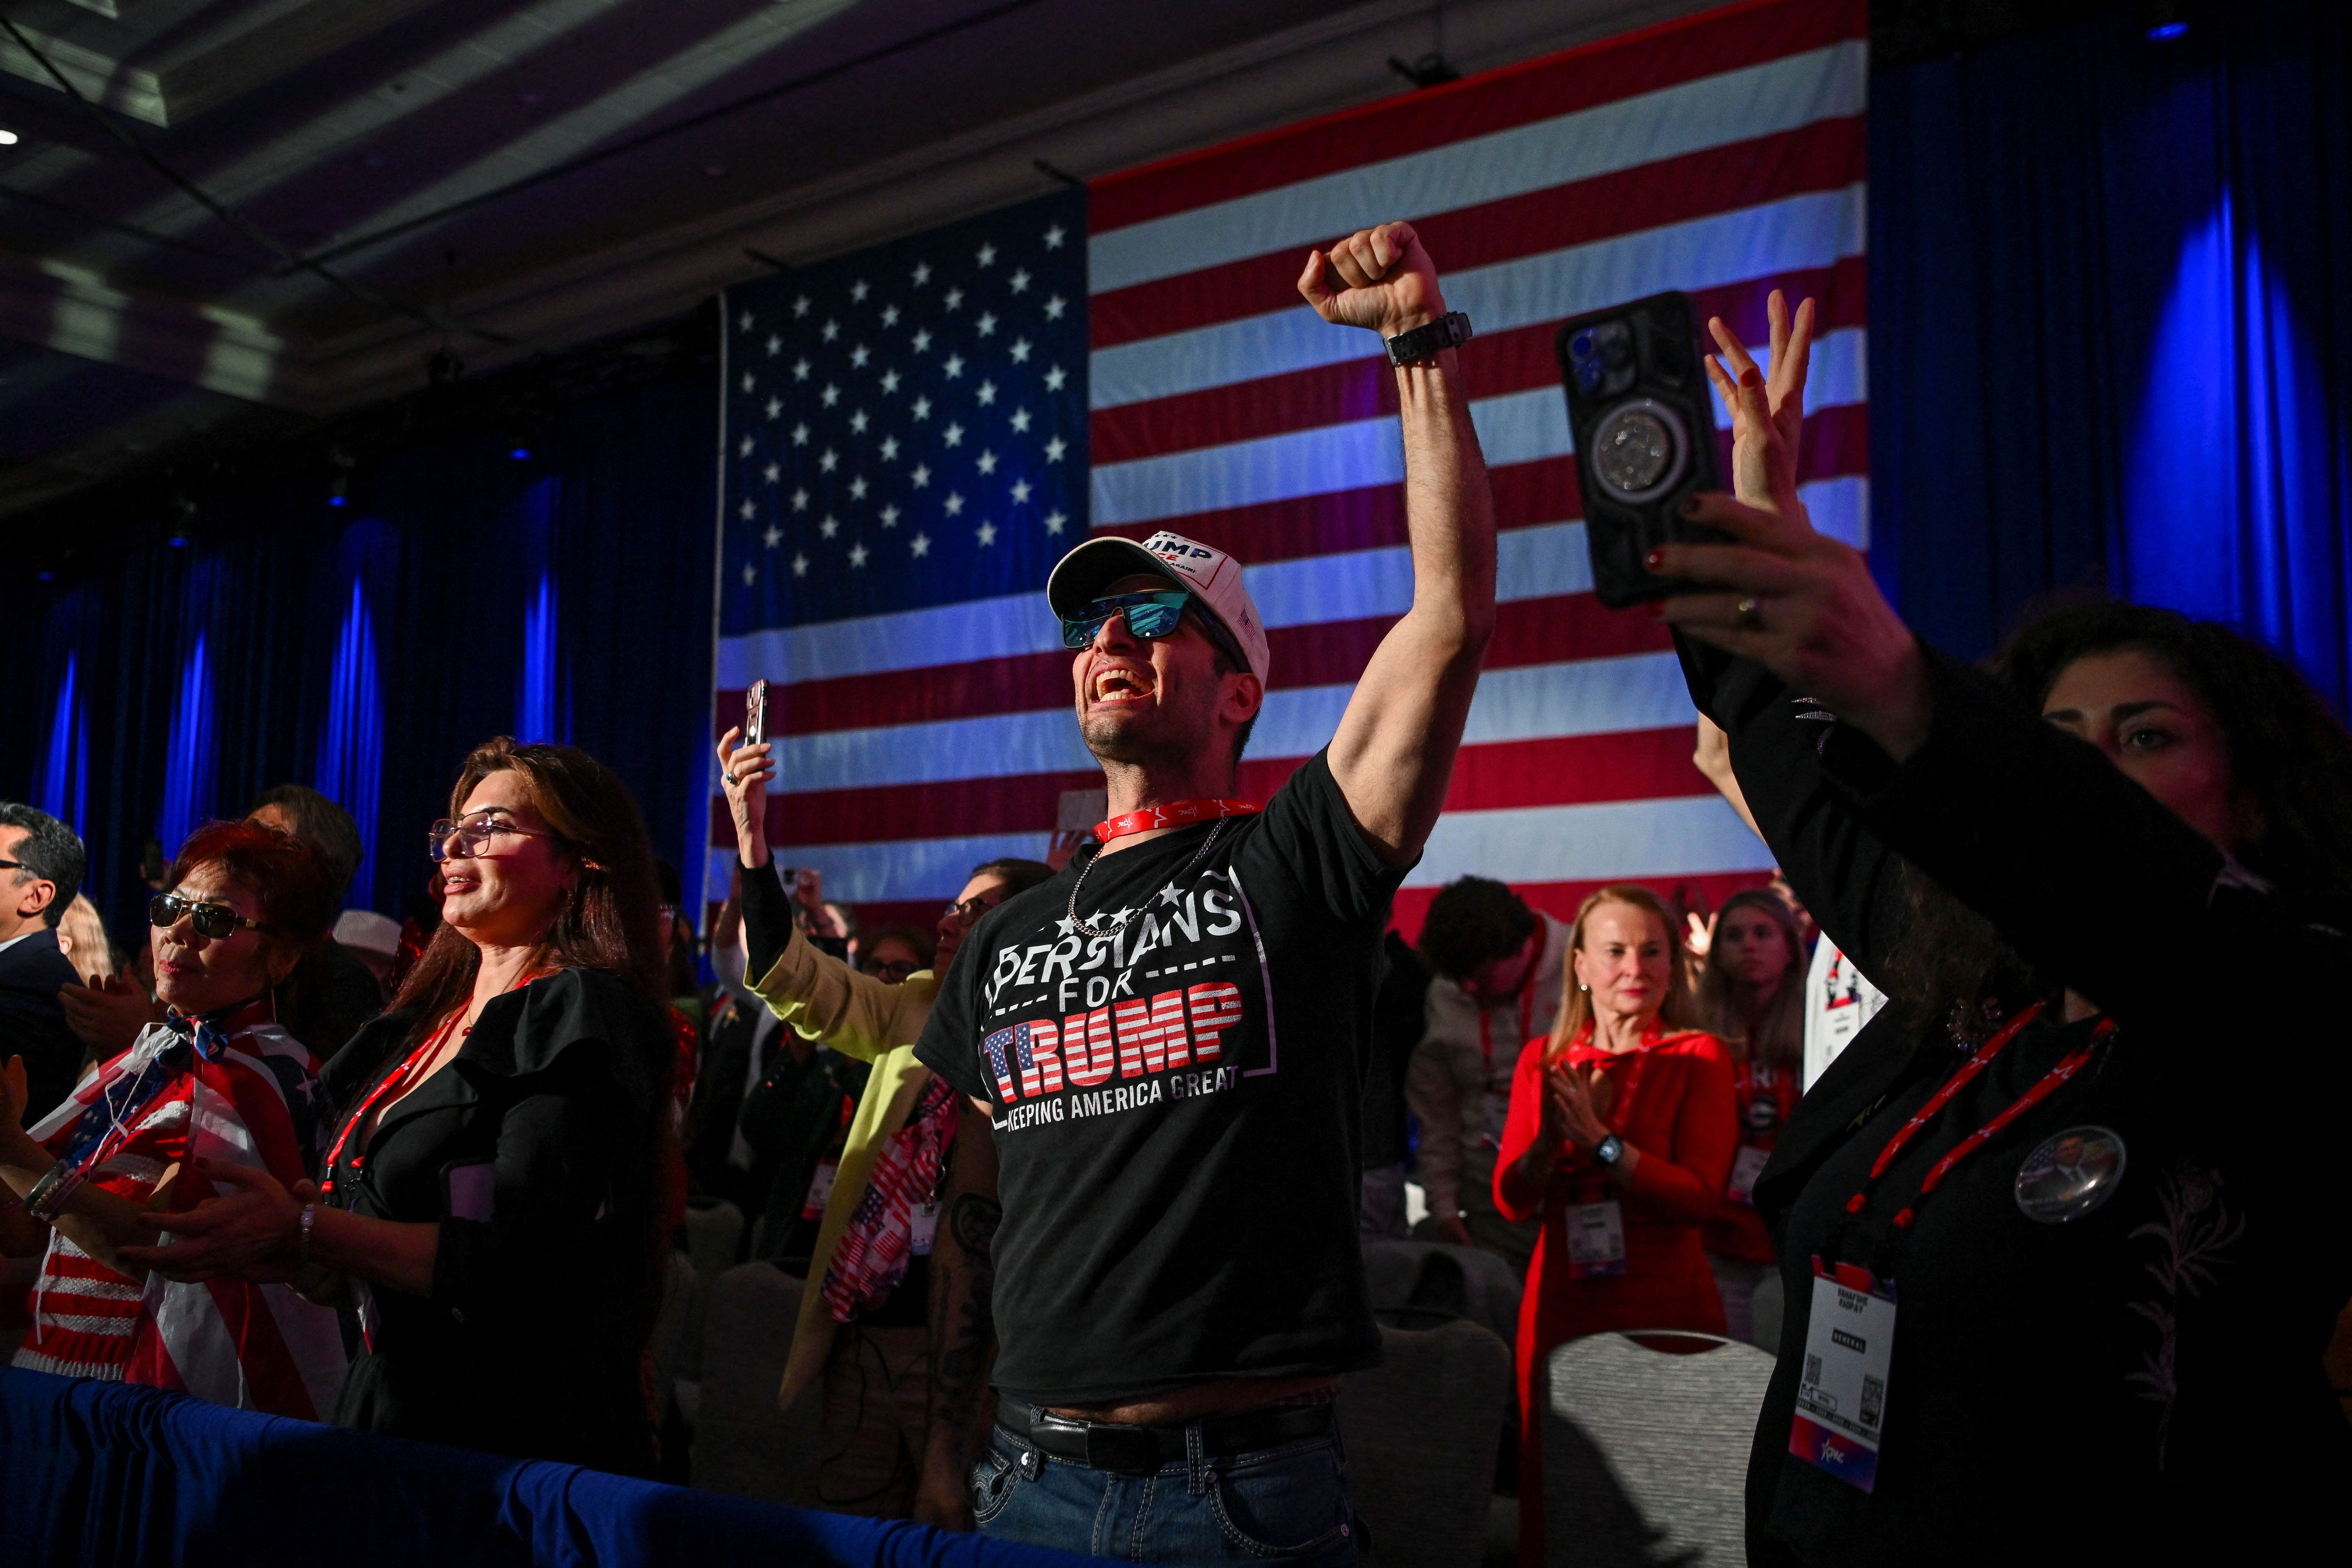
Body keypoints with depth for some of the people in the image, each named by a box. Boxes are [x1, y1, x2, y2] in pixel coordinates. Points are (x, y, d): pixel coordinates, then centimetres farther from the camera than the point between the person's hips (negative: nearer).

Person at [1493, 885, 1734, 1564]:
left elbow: (1702, 1196, -13)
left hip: (1668, 1306, -3)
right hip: (1562, 1304, 3)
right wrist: (1551, 1135, -15)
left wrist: (1600, 1140, -18)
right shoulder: (1542, 1059, 7)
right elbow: (1513, 1200, 2)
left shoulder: (1698, 1057, -2)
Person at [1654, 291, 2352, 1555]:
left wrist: (1901, 696, -48)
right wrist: (1759, 526, 15)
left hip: (2119, 1533, -5)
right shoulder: (1969, 1007, 5)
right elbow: (1816, 794, 16)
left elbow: (2172, 917, -34)